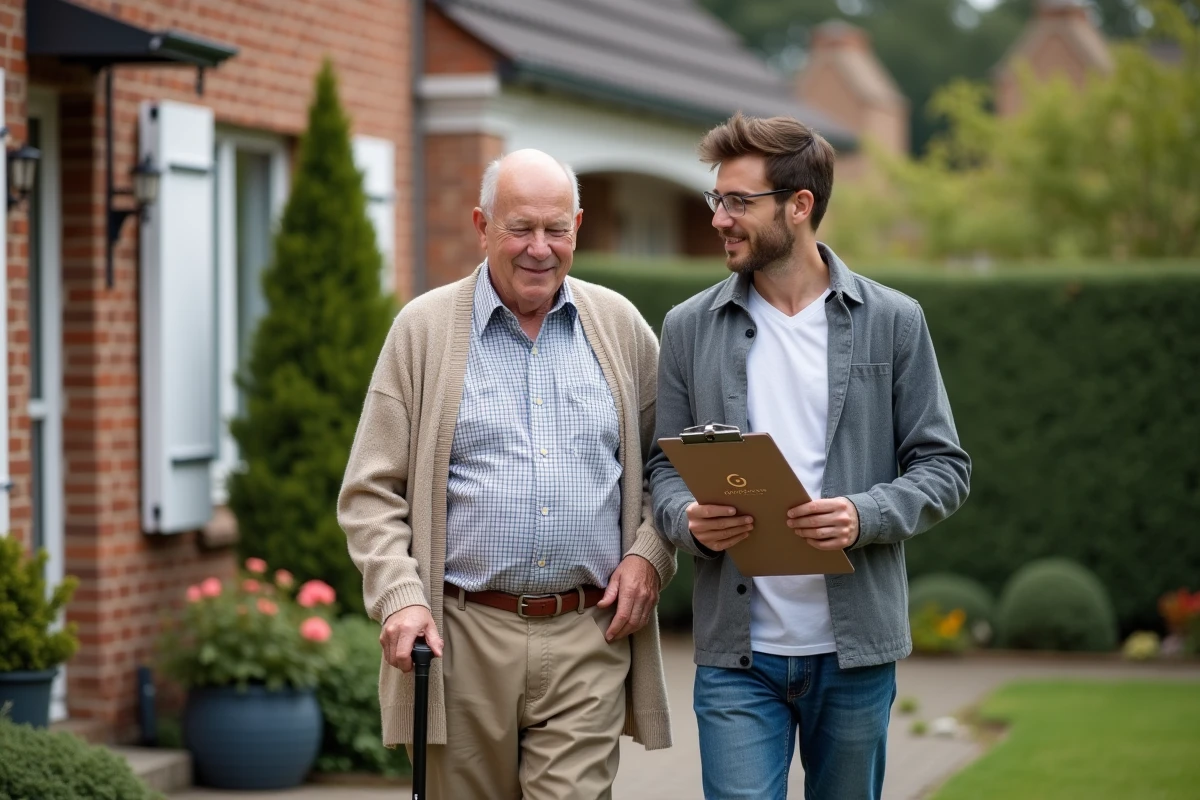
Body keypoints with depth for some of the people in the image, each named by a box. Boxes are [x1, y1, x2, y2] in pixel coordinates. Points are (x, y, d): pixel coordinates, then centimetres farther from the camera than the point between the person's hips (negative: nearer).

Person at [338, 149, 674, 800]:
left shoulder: (620, 326, 9)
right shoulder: (424, 329, 3)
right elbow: (370, 493, 1)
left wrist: (649, 554, 0)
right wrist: (400, 598, -12)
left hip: (587, 643, 1)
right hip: (462, 640, -1)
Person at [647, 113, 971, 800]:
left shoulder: (893, 323, 1)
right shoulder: (690, 328, 6)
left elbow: (944, 466, 1)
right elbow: (664, 467, 9)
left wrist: (865, 516, -17)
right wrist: (689, 518, -14)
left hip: (856, 650, 0)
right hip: (736, 651, 0)